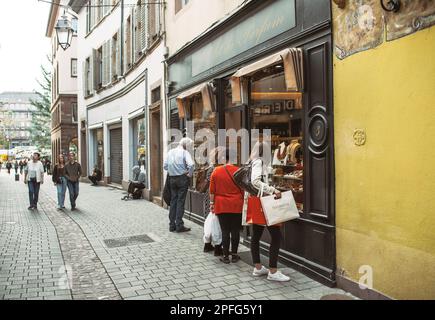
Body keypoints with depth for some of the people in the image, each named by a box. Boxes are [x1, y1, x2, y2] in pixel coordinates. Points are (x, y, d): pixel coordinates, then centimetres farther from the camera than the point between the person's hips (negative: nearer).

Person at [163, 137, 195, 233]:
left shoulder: (170, 152, 9)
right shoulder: (184, 152, -9)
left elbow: (165, 165, 10)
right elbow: (191, 164, -23)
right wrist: (190, 174, -9)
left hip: (172, 178, 5)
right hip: (182, 178, -5)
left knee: (173, 201, 11)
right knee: (180, 201, -1)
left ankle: (172, 225, 16)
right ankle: (179, 226, 2)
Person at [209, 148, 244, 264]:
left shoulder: (216, 171, -5)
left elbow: (212, 191, 0)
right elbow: (243, 189, 4)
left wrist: (212, 203, 11)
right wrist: (242, 201, 18)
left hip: (221, 205, 0)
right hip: (236, 205, 0)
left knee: (225, 231, 6)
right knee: (235, 230, 9)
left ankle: (226, 256, 12)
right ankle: (234, 255, 18)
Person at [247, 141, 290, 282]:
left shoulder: (256, 162, 16)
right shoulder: (259, 162, -12)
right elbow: (255, 181, -24)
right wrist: (273, 190, -28)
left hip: (258, 202, 10)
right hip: (262, 202, -10)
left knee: (256, 235, 12)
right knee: (276, 236, -7)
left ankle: (258, 268, 21)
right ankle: (273, 272, -4)